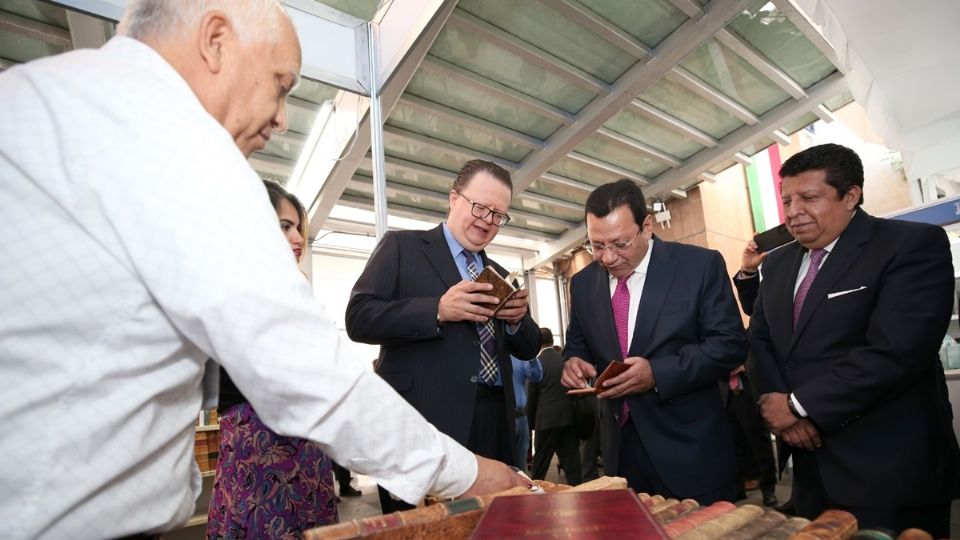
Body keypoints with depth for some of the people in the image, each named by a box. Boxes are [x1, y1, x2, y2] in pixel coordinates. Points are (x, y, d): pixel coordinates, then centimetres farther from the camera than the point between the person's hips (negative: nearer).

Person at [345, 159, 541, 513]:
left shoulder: (500, 275, 18)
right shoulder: (402, 246, 2)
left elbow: (527, 350, 18)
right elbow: (359, 318, -9)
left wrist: (518, 319, -4)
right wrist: (438, 310, -21)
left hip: (494, 421, 6)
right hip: (423, 422, -5)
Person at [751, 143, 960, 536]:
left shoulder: (913, 245, -11)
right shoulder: (777, 264, 9)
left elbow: (894, 351, -22)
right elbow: (760, 339, 9)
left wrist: (799, 405, -16)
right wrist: (777, 404, -9)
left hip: (892, 471, -6)